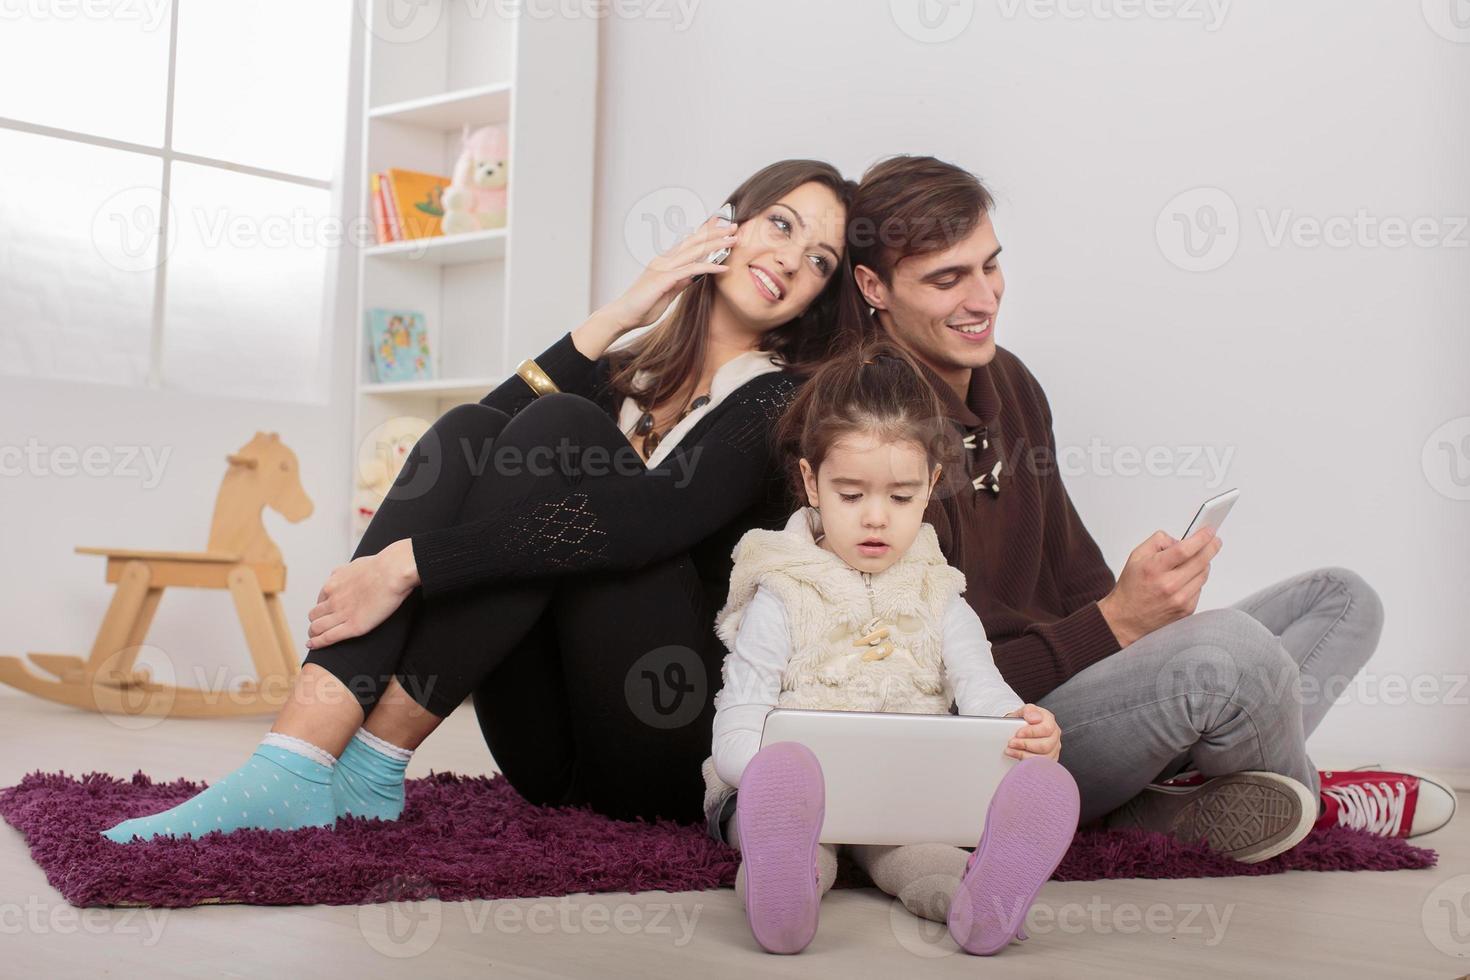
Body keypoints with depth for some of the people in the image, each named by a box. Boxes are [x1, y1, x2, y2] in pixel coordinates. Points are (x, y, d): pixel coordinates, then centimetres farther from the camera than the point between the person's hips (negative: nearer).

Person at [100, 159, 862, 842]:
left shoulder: (780, 404, -1)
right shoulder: (624, 374, 19)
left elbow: (649, 523, -21)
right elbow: (488, 454, -1)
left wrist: (410, 563, -24)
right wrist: (619, 315, -4)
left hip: (674, 745, -5)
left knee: (558, 431, -20)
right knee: (469, 433, -14)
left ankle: (372, 767, -27)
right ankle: (294, 767, -30)